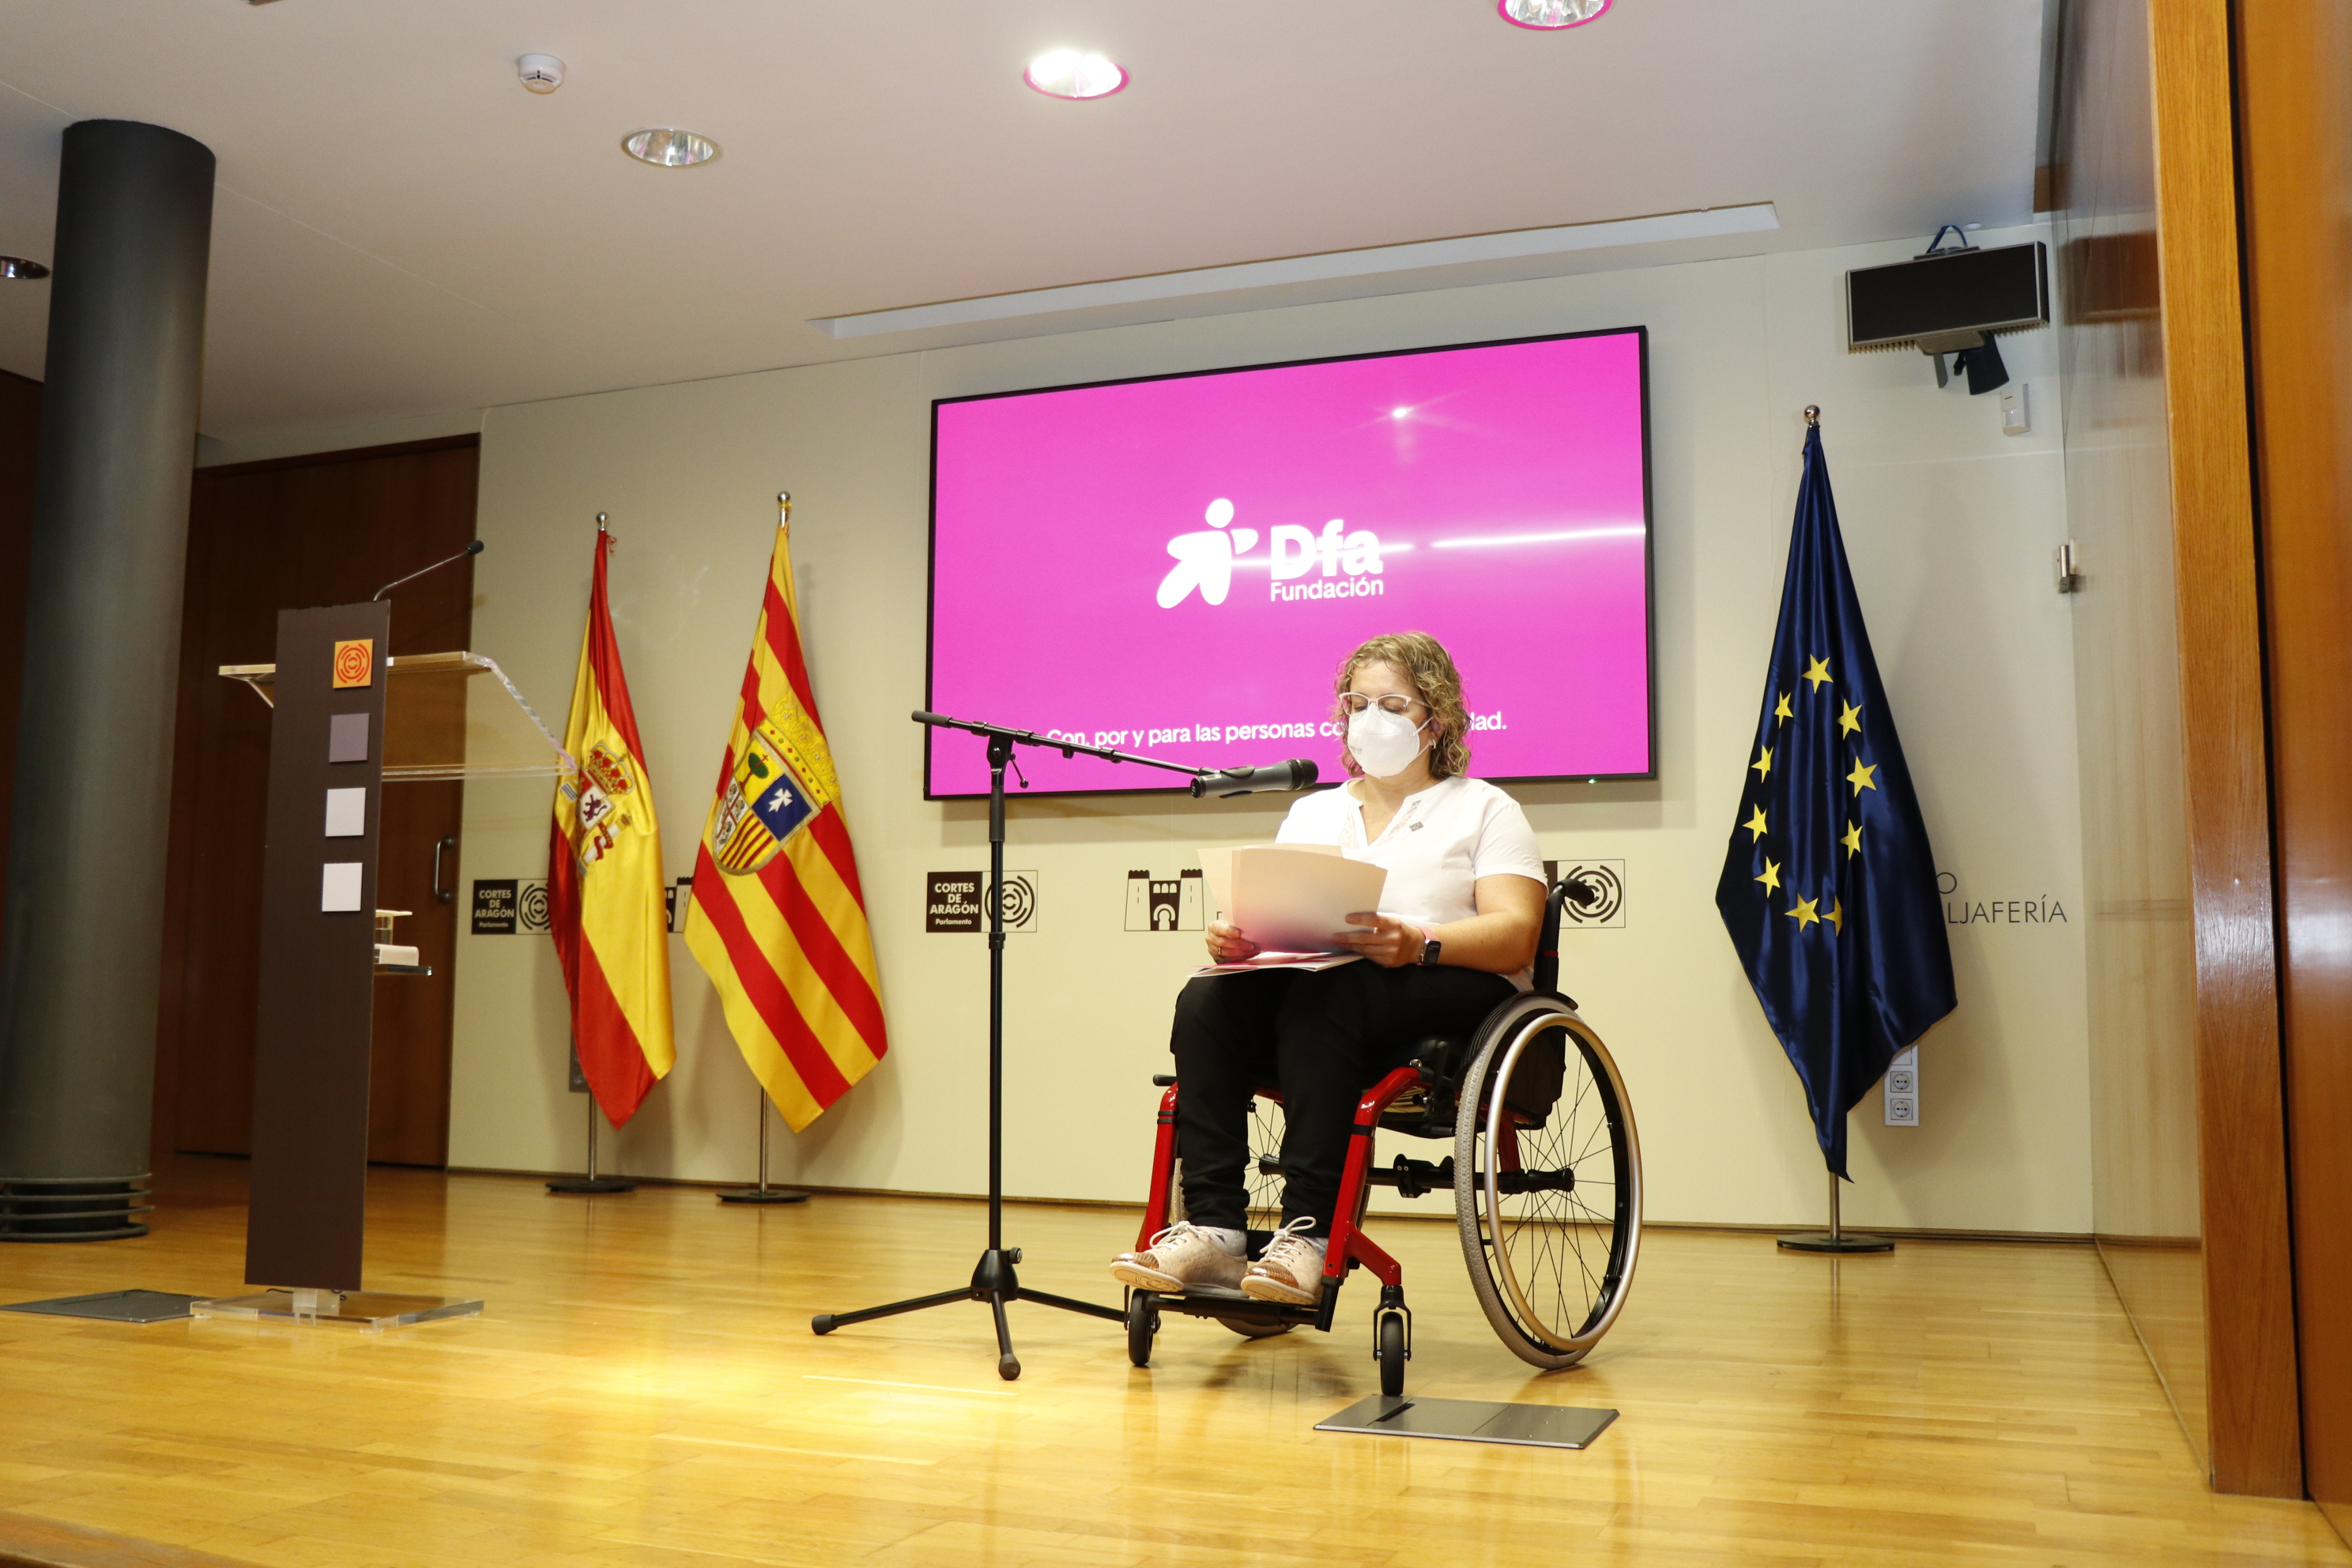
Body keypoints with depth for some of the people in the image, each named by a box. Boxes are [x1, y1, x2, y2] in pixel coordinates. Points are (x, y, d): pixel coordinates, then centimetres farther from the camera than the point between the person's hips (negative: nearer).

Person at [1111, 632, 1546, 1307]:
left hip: (1452, 993, -4)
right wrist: (1234, 939, -9)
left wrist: (1419, 943, -24)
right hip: (1311, 985, 4)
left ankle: (1308, 1234, -38)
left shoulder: (1485, 809, 11)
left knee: (1321, 998, -36)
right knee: (1205, 1002, -27)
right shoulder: (1312, 810, 26)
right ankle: (1212, 1230, -31)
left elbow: (1514, 937, -5)